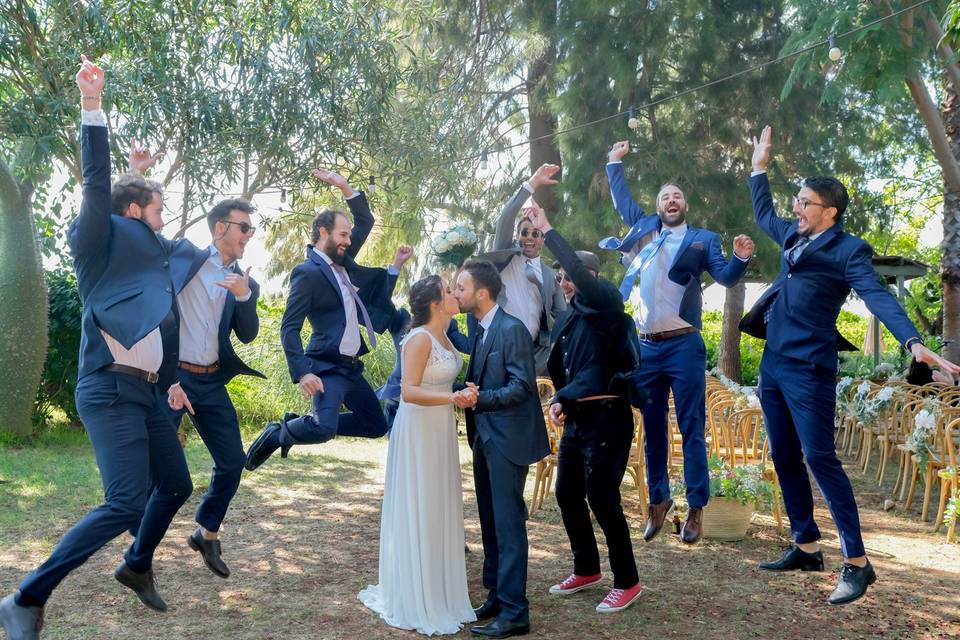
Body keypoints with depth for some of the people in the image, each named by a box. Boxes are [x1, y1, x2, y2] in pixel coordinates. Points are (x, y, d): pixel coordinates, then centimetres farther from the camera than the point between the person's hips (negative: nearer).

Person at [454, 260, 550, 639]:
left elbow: (522, 386, -21)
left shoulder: (512, 330, -16)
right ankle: (496, 596, 27)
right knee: (490, 523, 16)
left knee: (508, 525, -5)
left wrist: (481, 398, -29)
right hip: (485, 437, 9)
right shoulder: (480, 331, 12)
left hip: (507, 440, -9)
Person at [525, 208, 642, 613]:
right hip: (576, 417, 9)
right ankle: (586, 569, 30)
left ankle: (627, 582, 9)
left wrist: (547, 230, -19)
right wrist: (559, 402, 0)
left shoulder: (604, 304, -9)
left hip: (607, 416, -8)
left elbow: (579, 269, -26)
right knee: (567, 493, 13)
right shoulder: (568, 318, 13)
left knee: (601, 498, -6)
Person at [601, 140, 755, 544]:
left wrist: (741, 258, -22)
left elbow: (726, 277, -3)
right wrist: (615, 163, 29)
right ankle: (658, 500, 23)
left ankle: (696, 509, 5)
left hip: (683, 345, -3)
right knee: (652, 427, 11)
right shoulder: (643, 228, 15)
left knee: (692, 428, -1)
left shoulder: (702, 239, 6)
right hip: (646, 346, 4)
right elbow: (621, 200, 30)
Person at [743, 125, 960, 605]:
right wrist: (759, 168, 31)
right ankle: (806, 548, 22)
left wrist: (914, 343, -34)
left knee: (820, 459, -9)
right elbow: (764, 215, 34)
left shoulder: (848, 250, -8)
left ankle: (857, 563, -1)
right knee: (785, 459, 12)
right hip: (772, 366, 8)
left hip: (808, 369, -8)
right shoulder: (794, 237, 13)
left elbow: (879, 298, -20)